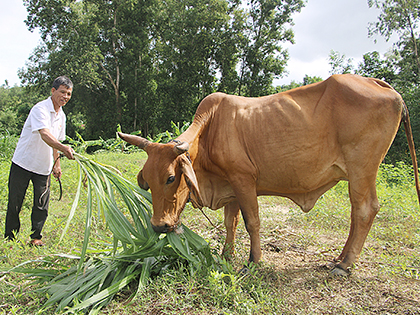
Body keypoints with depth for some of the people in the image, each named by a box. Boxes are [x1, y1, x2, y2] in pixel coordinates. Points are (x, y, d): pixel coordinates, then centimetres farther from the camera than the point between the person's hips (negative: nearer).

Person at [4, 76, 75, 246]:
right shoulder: (40, 109, -16)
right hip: (23, 163, -5)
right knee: (15, 203, 5)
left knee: (42, 205, 3)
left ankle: (35, 236, 19)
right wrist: (64, 148, -48)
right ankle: (10, 237, 22)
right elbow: (45, 135, -33)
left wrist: (57, 165, 16)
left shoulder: (61, 115, 8)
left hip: (44, 167, 6)